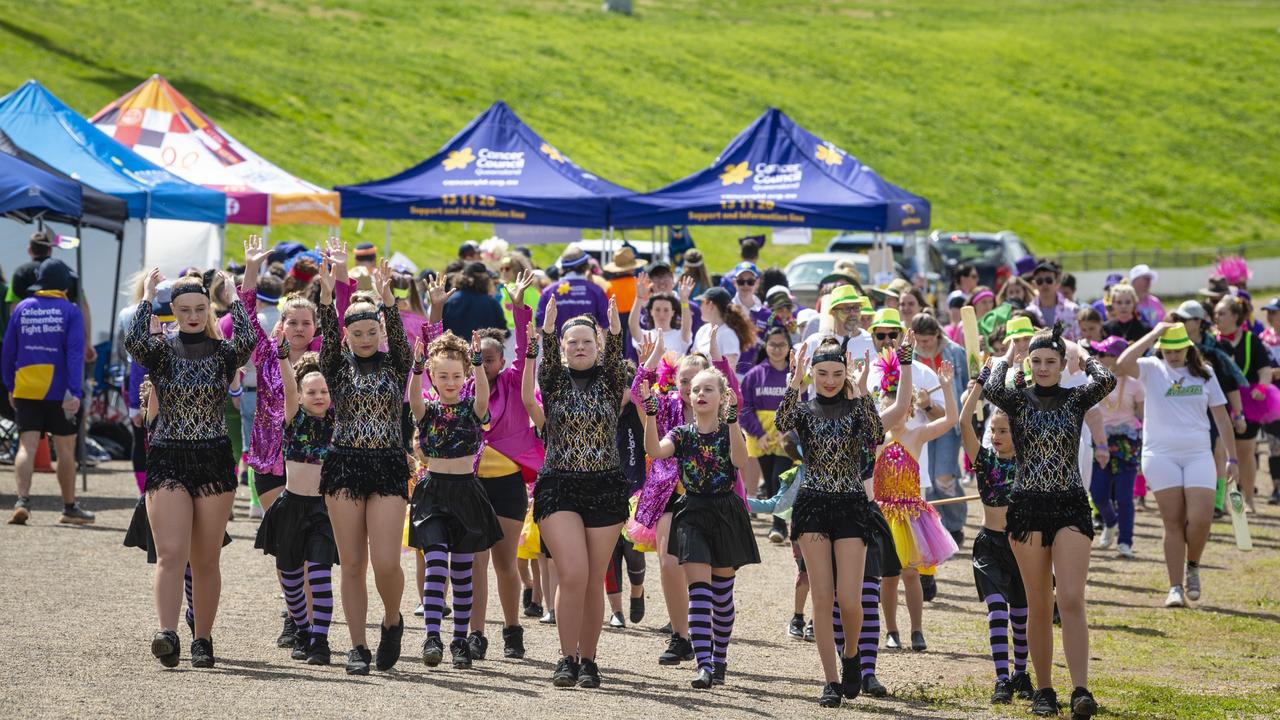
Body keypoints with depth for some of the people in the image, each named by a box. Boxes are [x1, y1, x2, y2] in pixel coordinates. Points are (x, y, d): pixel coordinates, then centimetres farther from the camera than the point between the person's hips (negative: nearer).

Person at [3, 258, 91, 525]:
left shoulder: (21, 309, 5)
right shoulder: (70, 311, -5)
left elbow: (9, 350, 9)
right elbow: (75, 354, -13)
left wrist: (10, 388, 18)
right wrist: (75, 393, -16)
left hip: (26, 390, 2)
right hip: (60, 391, -2)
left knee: (26, 447, -1)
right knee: (65, 450, 9)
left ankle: (22, 501, -19)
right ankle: (70, 508, 19)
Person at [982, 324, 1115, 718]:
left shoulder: (1075, 399, 6)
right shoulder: (1018, 399, 3)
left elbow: (1106, 380, -14)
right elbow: (991, 389, -19)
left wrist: (1080, 355, 3)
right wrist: (1005, 359, 0)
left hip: (1071, 508, 0)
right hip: (1028, 509, 0)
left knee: (1071, 601, -13)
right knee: (1039, 607, 6)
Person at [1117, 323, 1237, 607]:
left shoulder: (1204, 374, 9)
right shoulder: (1151, 369, 2)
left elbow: (1221, 416, 13)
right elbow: (1123, 365, -19)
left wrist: (1231, 458, 10)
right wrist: (1154, 334, -14)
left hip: (1198, 454, 2)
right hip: (1161, 455, -2)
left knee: (1201, 518, -11)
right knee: (1173, 523, -4)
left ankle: (1192, 567, 16)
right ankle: (1175, 588, 1)